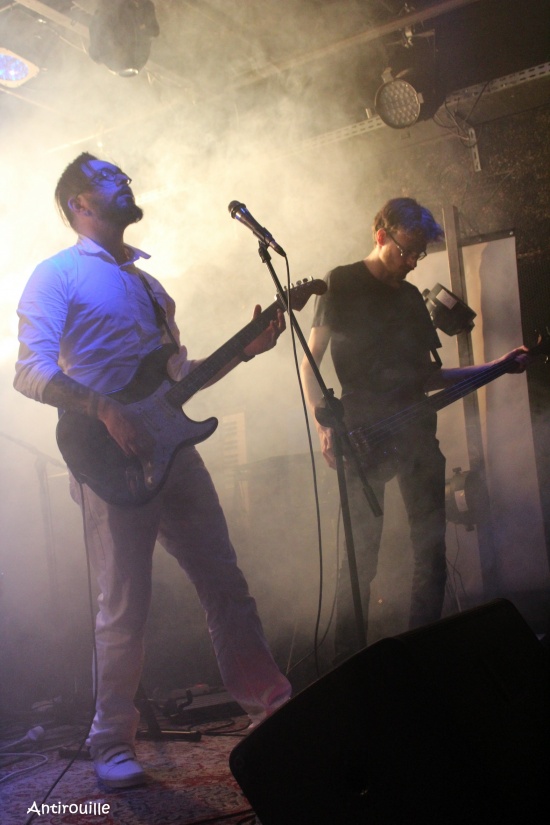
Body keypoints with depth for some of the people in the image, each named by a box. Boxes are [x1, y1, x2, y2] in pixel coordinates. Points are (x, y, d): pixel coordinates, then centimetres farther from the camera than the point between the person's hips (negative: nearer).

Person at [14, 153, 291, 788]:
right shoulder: (57, 275, 0)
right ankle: (113, 743, 14)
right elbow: (32, 371, -13)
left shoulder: (147, 283, 22)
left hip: (172, 451, 7)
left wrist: (246, 350, 13)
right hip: (113, 462, -6)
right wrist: (105, 410, -25)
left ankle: (268, 703, 20)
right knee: (125, 609, -2)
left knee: (226, 586, 9)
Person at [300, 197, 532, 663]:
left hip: (416, 429, 6)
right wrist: (325, 425, -14)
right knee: (362, 554, -8)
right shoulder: (343, 284, 2)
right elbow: (310, 362, -1)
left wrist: (497, 368, 15)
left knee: (432, 549, 4)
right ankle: (348, 664, 1)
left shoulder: (411, 297, 20)